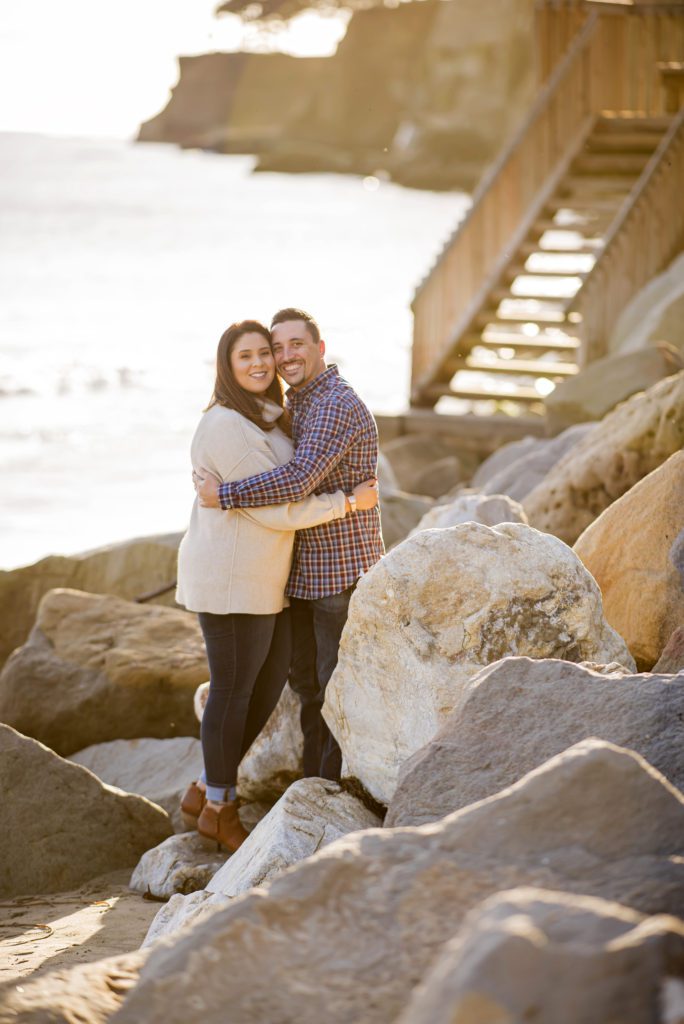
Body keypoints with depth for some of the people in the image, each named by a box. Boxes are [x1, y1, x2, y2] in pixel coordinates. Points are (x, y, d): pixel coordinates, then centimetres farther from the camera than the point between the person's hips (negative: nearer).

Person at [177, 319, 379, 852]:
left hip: (261, 577, 10)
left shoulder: (269, 418, 12)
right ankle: (220, 810, 15)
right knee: (234, 689, 1)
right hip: (230, 575, -10)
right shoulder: (227, 427, -19)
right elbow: (275, 509, -20)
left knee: (269, 685, 14)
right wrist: (349, 502, -12)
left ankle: (206, 790, 24)